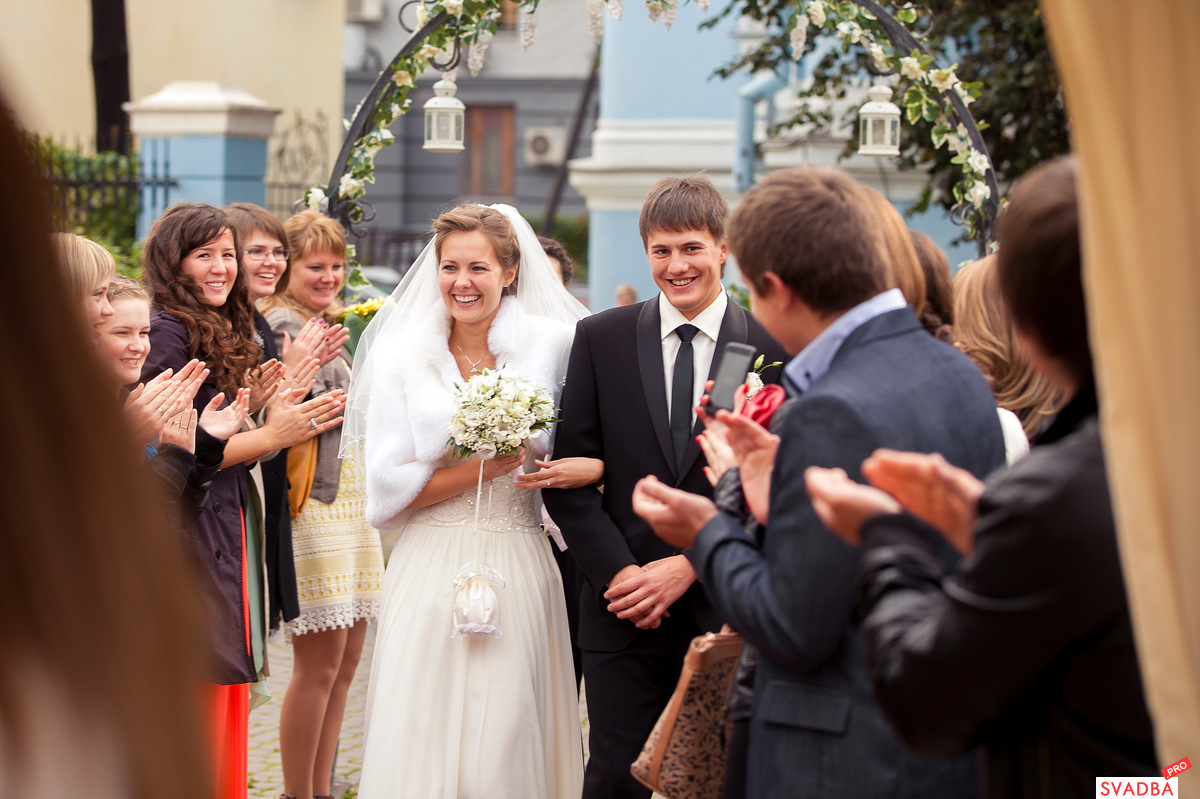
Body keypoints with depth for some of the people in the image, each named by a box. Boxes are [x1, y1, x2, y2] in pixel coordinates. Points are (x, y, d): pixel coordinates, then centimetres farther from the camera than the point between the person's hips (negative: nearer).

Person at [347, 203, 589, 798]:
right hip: (431, 570, 0)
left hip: (518, 568, 0)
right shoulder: (402, 357, 3)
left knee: (506, 744, -2)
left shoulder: (550, 345, 3)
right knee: (422, 742, -2)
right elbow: (388, 490, -1)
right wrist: (485, 468, -9)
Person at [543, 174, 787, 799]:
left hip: (728, 612, 0)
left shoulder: (773, 348, 0)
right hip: (624, 613, 1)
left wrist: (692, 565, -10)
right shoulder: (599, 339, 5)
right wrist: (618, 572, -9)